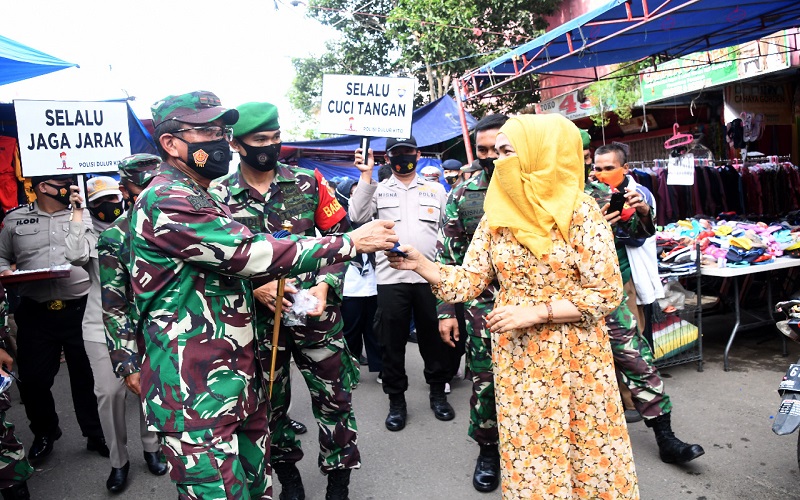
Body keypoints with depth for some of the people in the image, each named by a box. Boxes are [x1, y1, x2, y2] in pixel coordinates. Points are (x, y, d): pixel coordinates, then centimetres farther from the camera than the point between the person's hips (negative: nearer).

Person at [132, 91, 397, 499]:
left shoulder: (201, 200, 19)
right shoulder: (165, 201, -15)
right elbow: (251, 254, -22)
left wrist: (260, 283, 11)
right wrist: (351, 242, -17)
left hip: (239, 382, 9)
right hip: (195, 395, -9)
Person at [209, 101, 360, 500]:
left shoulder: (309, 182, -1)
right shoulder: (218, 196, -3)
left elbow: (338, 236, 2)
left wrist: (324, 285, -11)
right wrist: (254, 289, -16)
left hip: (315, 311, 0)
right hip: (258, 317, 0)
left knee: (334, 397, 7)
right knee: (271, 403, 17)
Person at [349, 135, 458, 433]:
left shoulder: (436, 189, 12)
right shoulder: (378, 190, 8)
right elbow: (358, 216, -9)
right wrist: (366, 175, -11)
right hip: (390, 277, -1)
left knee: (434, 336, 11)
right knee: (392, 341, 7)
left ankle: (438, 392, 30)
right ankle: (396, 399, 22)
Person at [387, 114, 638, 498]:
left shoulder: (579, 211, -12)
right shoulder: (496, 215, 0)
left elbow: (607, 293, -13)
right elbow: (470, 281, 1)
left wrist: (535, 312, -20)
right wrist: (420, 264, -12)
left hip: (575, 357, -2)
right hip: (517, 357, 3)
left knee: (589, 455, 13)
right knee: (528, 454, 14)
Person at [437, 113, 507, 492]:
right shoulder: (462, 195, 1)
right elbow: (447, 256, 3)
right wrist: (445, 310, 0)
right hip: (482, 306, 0)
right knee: (485, 381, 7)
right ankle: (488, 451, 30)